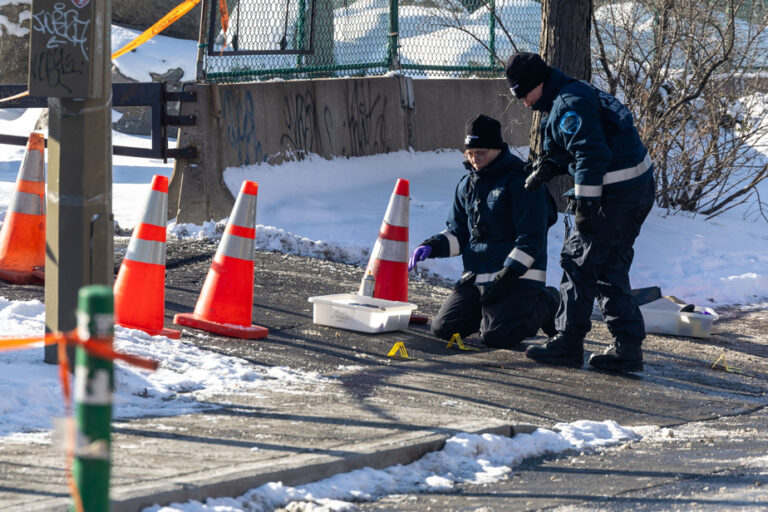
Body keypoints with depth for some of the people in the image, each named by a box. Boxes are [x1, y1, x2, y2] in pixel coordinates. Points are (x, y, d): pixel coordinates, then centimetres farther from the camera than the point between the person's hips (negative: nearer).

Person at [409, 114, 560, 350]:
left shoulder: (520, 181, -10)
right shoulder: (467, 185, 15)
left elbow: (531, 238, -14)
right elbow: (458, 233, 19)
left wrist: (507, 275, -21)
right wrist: (431, 246, -2)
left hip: (519, 277, -7)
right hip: (475, 277, 7)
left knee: (495, 336, -23)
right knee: (443, 328, -7)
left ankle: (545, 306, 6)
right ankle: (492, 310, 18)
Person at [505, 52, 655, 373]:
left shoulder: (569, 105, -16)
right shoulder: (576, 94, 17)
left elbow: (592, 154, -24)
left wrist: (585, 205, -22)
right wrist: (545, 169, 19)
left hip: (615, 194, -11)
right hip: (639, 188, 11)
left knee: (579, 262, -1)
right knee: (610, 269, 15)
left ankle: (568, 344, 6)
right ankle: (627, 349, 13)